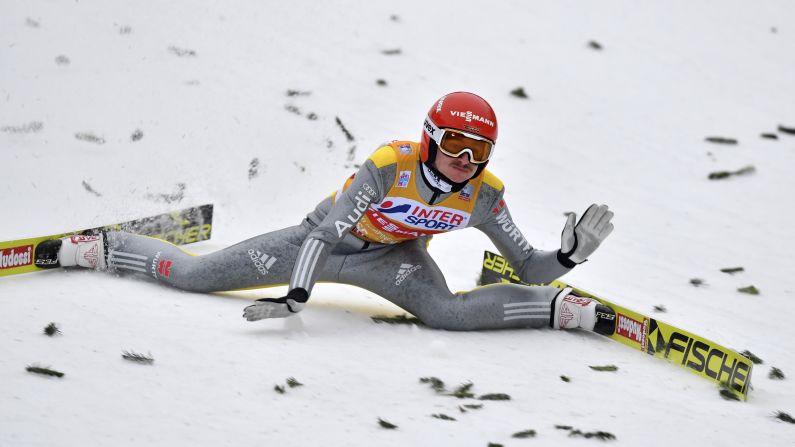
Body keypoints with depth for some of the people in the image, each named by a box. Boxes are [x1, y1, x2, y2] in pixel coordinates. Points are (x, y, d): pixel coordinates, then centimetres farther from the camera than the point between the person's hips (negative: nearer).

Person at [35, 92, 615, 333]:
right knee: (189, 275, 3)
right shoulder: (391, 165, -35)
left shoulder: (483, 194, -23)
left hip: (392, 257, 1)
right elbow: (329, 231, -36)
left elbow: (528, 266, -17)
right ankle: (88, 248, 26)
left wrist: (571, 253, -37)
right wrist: (296, 295, -47)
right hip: (322, 240, -1)